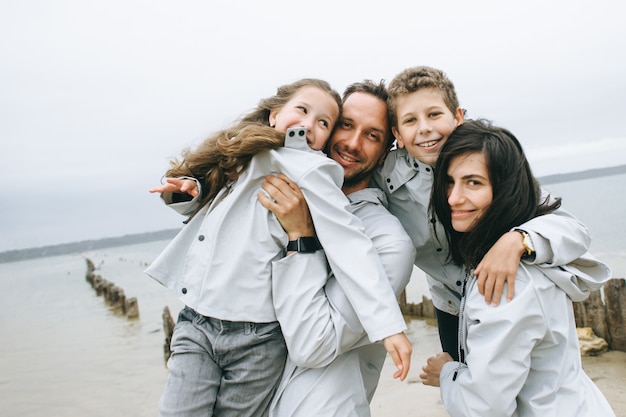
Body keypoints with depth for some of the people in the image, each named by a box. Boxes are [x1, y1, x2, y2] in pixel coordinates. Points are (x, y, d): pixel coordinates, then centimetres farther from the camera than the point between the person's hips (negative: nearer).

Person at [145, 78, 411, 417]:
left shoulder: (306, 169, -9)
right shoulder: (244, 156, 11)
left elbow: (349, 245, -18)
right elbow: (207, 208, 24)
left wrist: (387, 323, -26)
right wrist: (189, 192, 1)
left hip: (256, 340, -5)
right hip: (195, 322, 5)